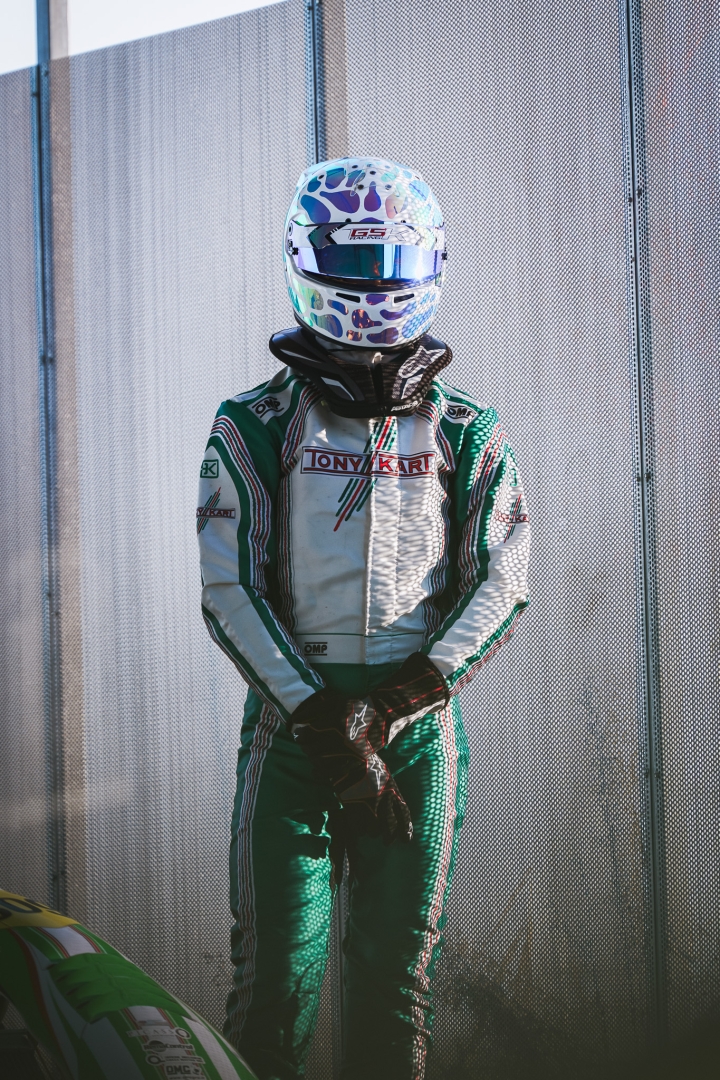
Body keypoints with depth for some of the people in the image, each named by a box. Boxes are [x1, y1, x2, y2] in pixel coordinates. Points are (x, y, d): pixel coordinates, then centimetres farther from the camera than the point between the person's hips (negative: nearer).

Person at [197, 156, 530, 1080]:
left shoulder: (468, 438, 8)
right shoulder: (255, 428, 3)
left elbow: (499, 587, 1)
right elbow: (231, 592, -3)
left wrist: (392, 707, -13)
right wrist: (327, 724, -14)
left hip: (417, 724, 2)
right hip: (290, 720, -1)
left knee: (397, 974, 5)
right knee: (276, 973, -3)